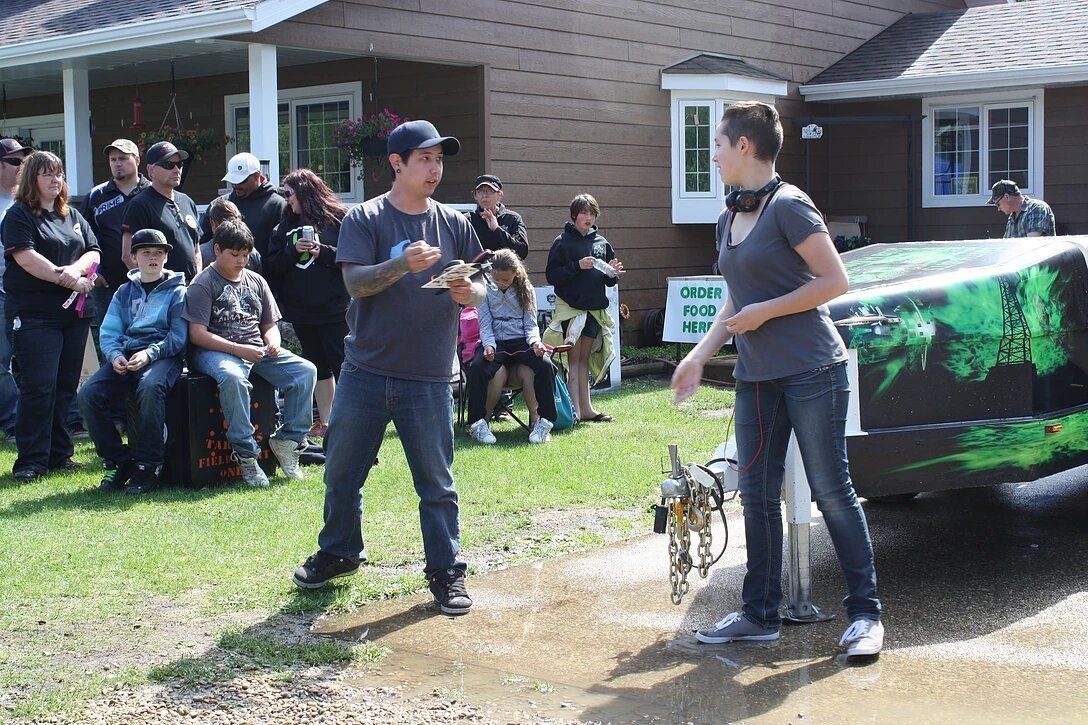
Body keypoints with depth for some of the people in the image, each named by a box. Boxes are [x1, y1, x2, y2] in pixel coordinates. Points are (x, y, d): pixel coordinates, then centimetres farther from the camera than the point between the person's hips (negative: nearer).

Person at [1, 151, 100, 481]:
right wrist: (68, 280, -15)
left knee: (66, 385, 8)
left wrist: (75, 269, -11)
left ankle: (60, 453, 15)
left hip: (74, 312, 6)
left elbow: (93, 252, 11)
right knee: (39, 386, -9)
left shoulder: (73, 216, 18)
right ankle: (31, 460, -4)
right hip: (35, 314, -6)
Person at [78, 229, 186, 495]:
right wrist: (115, 355, -9)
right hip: (125, 356, 5)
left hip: (163, 356, -4)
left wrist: (150, 353, -19)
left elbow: (179, 335, -2)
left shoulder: (177, 291, 10)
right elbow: (108, 333, 14)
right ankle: (118, 461, -8)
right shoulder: (124, 292, 22)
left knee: (150, 388, -39)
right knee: (88, 394, -22)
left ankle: (147, 467, -27)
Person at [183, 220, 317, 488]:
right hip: (216, 350, -6)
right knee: (233, 378, -41)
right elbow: (197, 334, -10)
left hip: (258, 349, 6)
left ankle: (289, 438, -9)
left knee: (306, 370, -16)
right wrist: (238, 349, -20)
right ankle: (246, 453, -31)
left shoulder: (256, 281, 19)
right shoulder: (203, 284, -1)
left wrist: (272, 344, -4)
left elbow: (270, 325, 22)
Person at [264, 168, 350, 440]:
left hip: (334, 309, -6)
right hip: (301, 310, 6)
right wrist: (293, 250, -9)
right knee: (318, 366, 14)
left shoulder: (338, 219, -3)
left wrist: (322, 252, -17)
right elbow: (273, 265, 7)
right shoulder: (286, 226, 13)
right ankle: (324, 422, 23)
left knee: (341, 366, -6)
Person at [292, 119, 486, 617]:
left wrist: (470, 292, -14)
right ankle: (338, 554, 33)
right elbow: (355, 282, -12)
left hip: (429, 379, 1)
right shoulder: (364, 219, 0)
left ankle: (446, 572, 16)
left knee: (437, 483, 4)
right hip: (365, 371, 0)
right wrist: (403, 264, -27)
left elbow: (479, 287, 9)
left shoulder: (453, 223, 7)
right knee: (342, 473, 12)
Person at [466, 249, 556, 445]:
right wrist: (488, 345, -17)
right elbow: (485, 325, 3)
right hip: (495, 342, -1)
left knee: (545, 365, -31)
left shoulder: (525, 291, 10)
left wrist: (535, 341, -14)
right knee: (476, 367, -34)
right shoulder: (485, 291, 7)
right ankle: (479, 424, -24)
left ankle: (543, 422, -22)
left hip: (521, 341, 1)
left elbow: (531, 324, 8)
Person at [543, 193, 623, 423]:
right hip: (570, 307, -5)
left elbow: (609, 281, 18)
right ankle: (574, 410, -5)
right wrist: (577, 266, -19)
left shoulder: (601, 242, 13)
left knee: (584, 359, 10)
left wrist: (613, 273, -5)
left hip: (595, 309, 5)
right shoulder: (563, 242, -3)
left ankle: (585, 408, 13)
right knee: (573, 358, -5)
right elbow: (552, 275, -9)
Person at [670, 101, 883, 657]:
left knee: (831, 491, -2)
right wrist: (700, 354, 13)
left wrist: (762, 313, -14)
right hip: (756, 376, 8)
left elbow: (834, 281, -14)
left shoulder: (787, 205, -11)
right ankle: (760, 613, 18)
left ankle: (864, 612, 7)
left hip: (810, 370, -8)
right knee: (757, 496, 8)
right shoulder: (729, 219, 13)